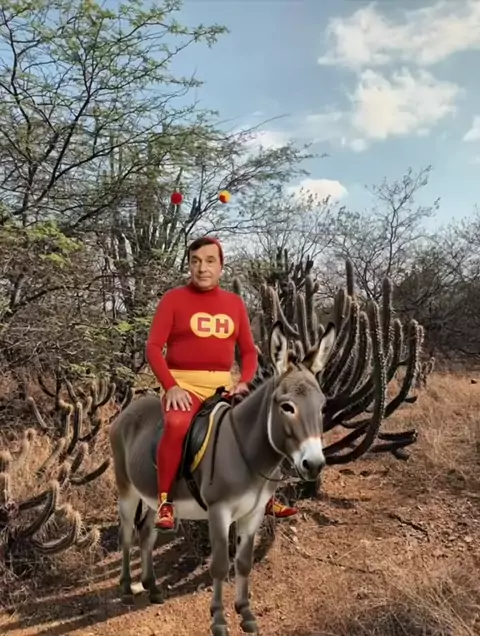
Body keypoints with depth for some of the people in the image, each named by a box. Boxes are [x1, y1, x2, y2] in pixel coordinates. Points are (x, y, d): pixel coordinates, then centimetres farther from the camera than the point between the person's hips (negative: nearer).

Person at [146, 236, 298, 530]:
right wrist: (171, 386, -18)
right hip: (184, 382, -4)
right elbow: (153, 347, -6)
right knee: (177, 425, -33)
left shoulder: (235, 302, 10)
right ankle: (165, 502, -15)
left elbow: (248, 350, 13)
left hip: (223, 383, 5)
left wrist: (244, 381, -4)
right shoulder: (173, 299, -1)